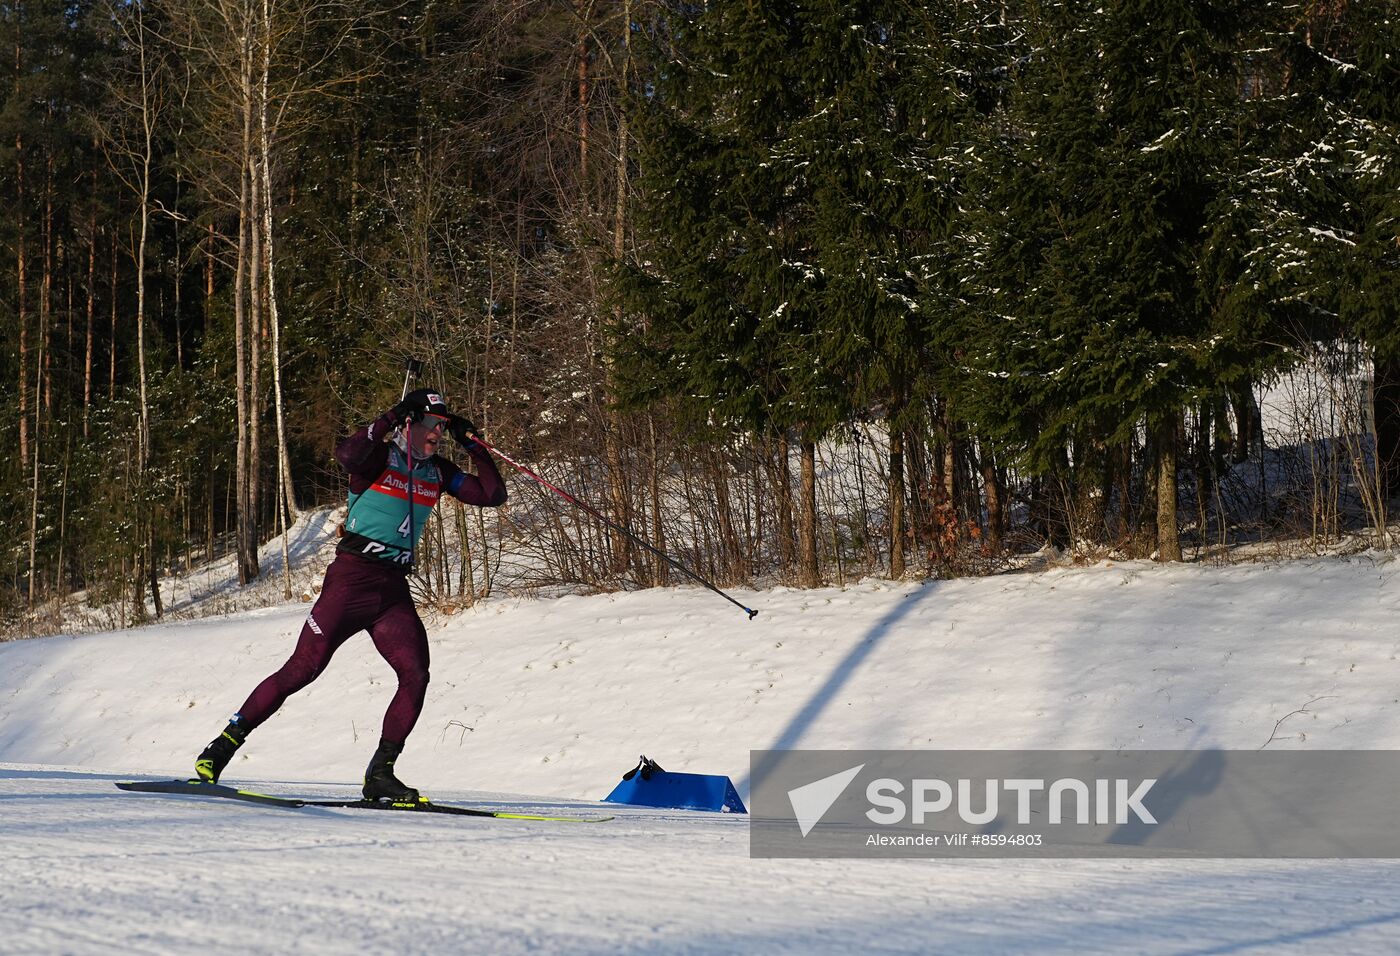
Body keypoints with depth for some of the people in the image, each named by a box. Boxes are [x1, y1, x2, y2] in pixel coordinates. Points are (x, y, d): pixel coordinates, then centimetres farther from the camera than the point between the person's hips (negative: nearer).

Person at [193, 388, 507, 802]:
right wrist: (393, 417, -30)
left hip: (395, 590, 5)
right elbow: (347, 453, -30)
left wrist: (473, 445, 2)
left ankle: (380, 773, -5)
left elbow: (493, 495, 10)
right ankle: (225, 744, 6)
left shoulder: (438, 472, 11)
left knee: (416, 675, -13)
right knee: (302, 669, -7)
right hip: (351, 578, -5)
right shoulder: (379, 456, -6)